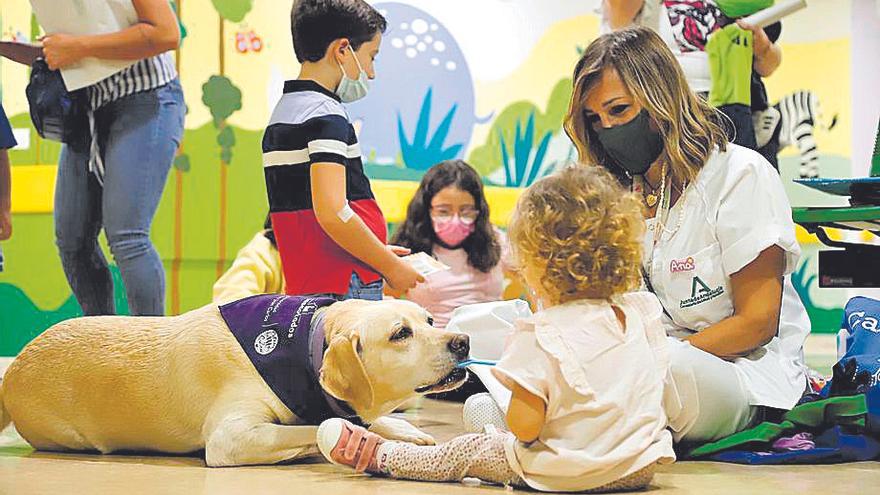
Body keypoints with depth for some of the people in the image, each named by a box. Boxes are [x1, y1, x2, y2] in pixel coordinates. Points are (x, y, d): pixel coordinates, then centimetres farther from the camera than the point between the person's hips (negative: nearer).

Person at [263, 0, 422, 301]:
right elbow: (332, 213, -22)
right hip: (347, 291, -10)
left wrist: (379, 254, 20)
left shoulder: (283, 112, 18)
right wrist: (391, 266, -11)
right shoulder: (326, 116, -12)